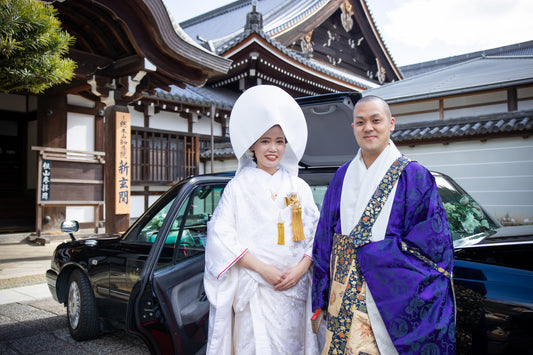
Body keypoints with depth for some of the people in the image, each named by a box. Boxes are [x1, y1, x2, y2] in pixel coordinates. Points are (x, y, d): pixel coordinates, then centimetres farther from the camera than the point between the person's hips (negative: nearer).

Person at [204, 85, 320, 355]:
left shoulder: (299, 188, 9)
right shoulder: (239, 186, 1)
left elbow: (316, 233, 8)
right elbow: (222, 235, -6)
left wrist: (301, 267, -9)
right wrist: (262, 268, -14)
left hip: (294, 288, 3)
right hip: (253, 289, -2)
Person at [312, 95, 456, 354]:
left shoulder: (413, 176, -4)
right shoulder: (343, 176, 8)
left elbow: (432, 242, -8)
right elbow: (325, 238, 11)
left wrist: (371, 253, -13)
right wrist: (322, 298, 9)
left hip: (389, 299, -3)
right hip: (344, 292, 4)